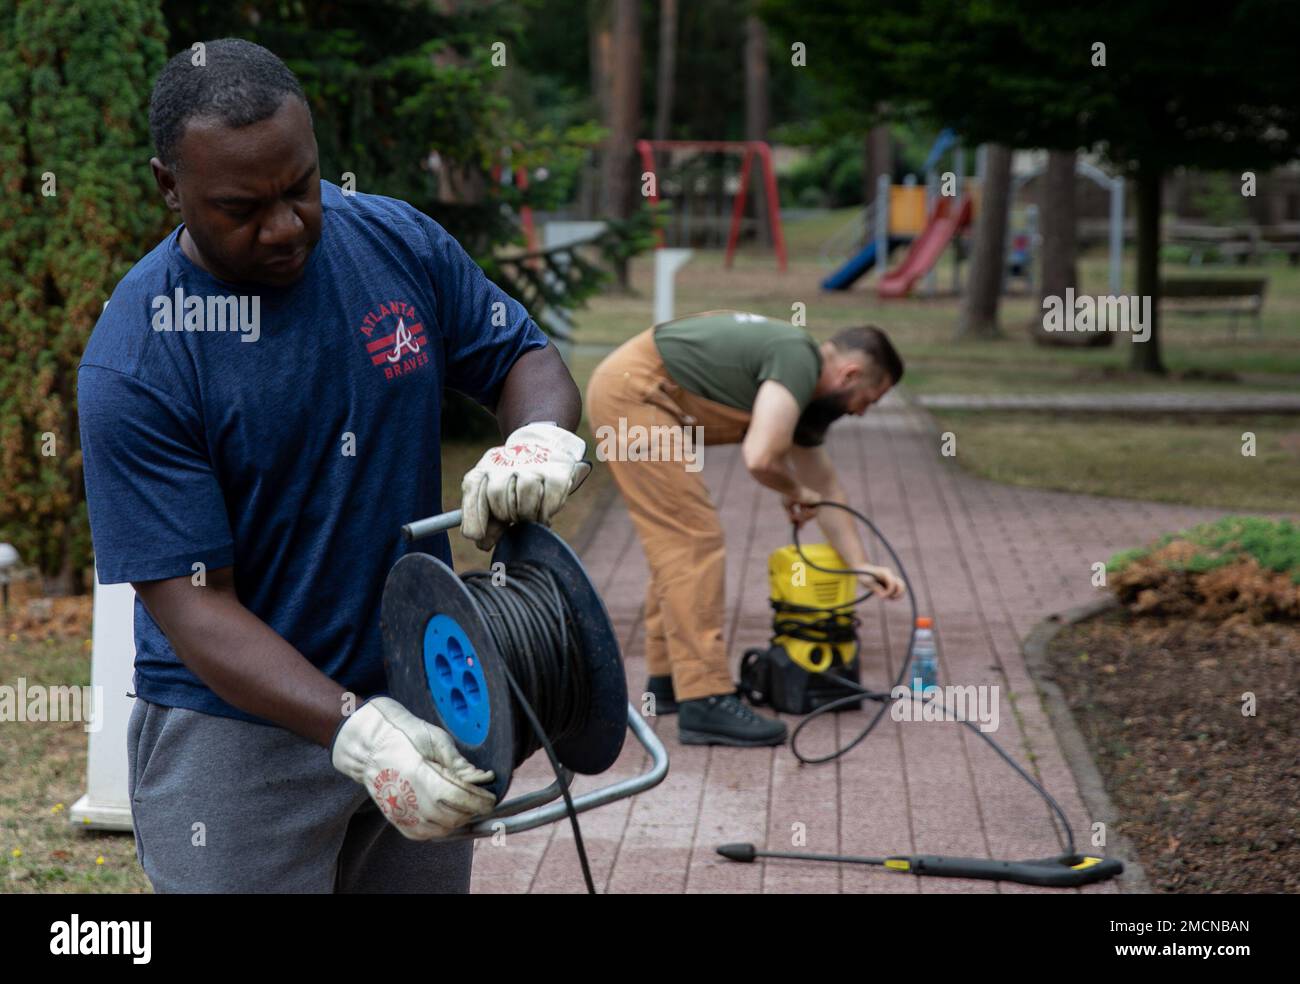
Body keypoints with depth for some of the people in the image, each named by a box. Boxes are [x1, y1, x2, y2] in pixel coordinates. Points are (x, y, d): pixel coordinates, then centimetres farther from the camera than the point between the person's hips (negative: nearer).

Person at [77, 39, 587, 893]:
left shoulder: (399, 242, -4)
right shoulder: (133, 363, -18)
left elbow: (526, 358, 6)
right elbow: (193, 601, -19)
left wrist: (542, 436, -20)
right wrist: (358, 732, -31)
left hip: (421, 698, 5)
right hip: (238, 727, -4)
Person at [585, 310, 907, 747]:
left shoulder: (807, 388, 16)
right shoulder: (797, 360, -14)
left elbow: (825, 488, 26)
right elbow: (760, 458, -25)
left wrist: (861, 565, 23)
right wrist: (793, 492, -4)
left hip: (624, 390, 11)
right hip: (634, 392, -11)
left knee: (678, 542, 18)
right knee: (694, 542, -11)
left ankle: (670, 678, 26)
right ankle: (705, 701, -12)